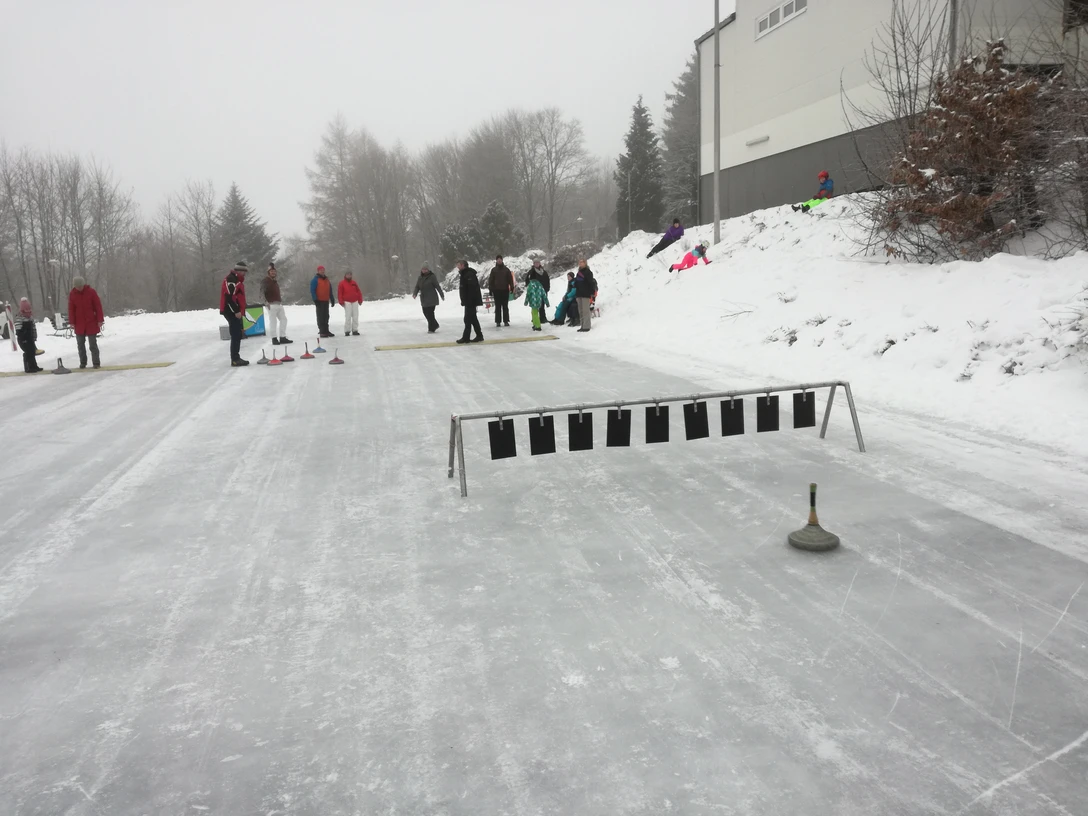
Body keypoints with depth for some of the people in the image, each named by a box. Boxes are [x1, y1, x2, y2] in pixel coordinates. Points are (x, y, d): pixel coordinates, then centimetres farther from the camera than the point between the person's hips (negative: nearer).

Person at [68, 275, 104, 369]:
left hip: (91, 323, -3)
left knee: (93, 344, 0)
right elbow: (71, 309, 3)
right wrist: (72, 322, -2)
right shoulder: (72, 294, 1)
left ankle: (96, 363, 4)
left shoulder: (91, 291, -6)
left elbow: (98, 306, -5)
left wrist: (100, 320, -9)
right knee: (80, 344, 7)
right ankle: (82, 362, 16)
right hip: (79, 324, 3)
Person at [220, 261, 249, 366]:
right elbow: (228, 296, -22)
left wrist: (240, 310, 22)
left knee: (237, 335, 14)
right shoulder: (231, 279, -15)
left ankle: (236, 358, 21)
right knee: (236, 336, -11)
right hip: (231, 312, -11)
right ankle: (235, 360, -10)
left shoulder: (237, 279, 19)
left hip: (235, 312, 11)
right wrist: (236, 311, -23)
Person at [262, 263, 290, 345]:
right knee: (273, 321, -8)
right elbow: (262, 292, -17)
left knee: (283, 319, 10)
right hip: (271, 304, -9)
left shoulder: (275, 281, 19)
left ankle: (282, 337, 17)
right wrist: (266, 302, -28)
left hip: (279, 303, 9)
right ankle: (274, 338, -4)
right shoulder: (265, 281, -7)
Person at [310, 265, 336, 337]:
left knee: (326, 316, 10)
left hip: (326, 301, 7)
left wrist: (332, 299, 16)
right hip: (319, 301, -7)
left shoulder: (327, 280, 16)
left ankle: (326, 331, 17)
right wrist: (315, 299, -17)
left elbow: (330, 291, 21)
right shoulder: (315, 280, -5)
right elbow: (312, 291, -10)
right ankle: (322, 331, -5)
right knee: (320, 316, -6)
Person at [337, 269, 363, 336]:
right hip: (347, 302, -4)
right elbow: (339, 293, -3)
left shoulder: (354, 283, 12)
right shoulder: (341, 284, 0)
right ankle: (347, 331, -5)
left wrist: (360, 300, 7)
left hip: (355, 302, 4)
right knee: (348, 317, -9)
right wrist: (341, 302, -9)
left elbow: (358, 291, 14)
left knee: (355, 316, 3)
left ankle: (355, 330, 9)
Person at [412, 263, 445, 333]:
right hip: (424, 299, 7)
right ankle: (435, 325, 28)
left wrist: (442, 295, -9)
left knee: (430, 313, -9)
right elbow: (417, 287, 6)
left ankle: (431, 328, 0)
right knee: (425, 312, 11)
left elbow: (437, 286, -9)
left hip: (431, 299, -7)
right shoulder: (420, 278, 9)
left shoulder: (432, 277, -8)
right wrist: (415, 294, -12)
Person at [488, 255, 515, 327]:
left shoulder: (506, 269, 5)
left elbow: (510, 279, 4)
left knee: (505, 306, 3)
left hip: (505, 290, 0)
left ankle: (506, 321, 8)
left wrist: (512, 288, -3)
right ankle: (498, 321, 6)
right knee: (498, 307, 3)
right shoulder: (493, 270, 5)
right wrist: (491, 289, -1)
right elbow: (491, 280, 5)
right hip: (496, 291, 0)